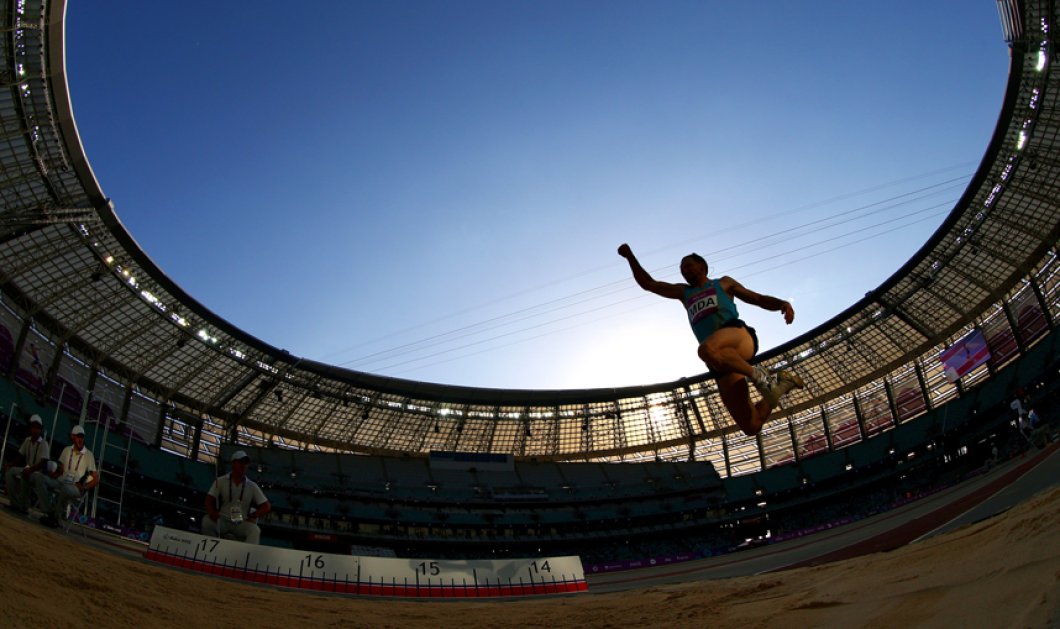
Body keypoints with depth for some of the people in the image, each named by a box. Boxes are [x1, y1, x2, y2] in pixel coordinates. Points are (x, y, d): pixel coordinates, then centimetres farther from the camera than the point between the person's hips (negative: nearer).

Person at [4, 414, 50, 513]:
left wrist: (30, 470, -32)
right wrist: (11, 464, -6)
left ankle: (24, 507, -25)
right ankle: (15, 503, -15)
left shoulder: (44, 444, -12)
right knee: (10, 472, -16)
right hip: (27, 468, 7)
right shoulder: (27, 440, 7)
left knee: (24, 476, -35)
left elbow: (43, 463, -19)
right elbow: (21, 456, 11)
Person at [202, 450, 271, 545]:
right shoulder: (220, 481, 6)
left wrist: (253, 516, -9)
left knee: (255, 530, -30)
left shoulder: (252, 486, 8)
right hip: (222, 521, 0)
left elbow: (266, 506, 9)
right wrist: (212, 513, -23)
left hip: (242, 524, 0)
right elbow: (209, 500, -1)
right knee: (207, 521, -30)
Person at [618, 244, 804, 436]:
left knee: (707, 349, -43)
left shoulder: (723, 283, 27)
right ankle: (781, 384, 18)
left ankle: (757, 375, -22)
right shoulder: (684, 292, 36)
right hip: (724, 359, 4)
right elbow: (648, 284, 34)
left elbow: (758, 299, 21)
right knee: (751, 426, -8)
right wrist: (630, 257, 25)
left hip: (739, 335, -4)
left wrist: (782, 303, 1)